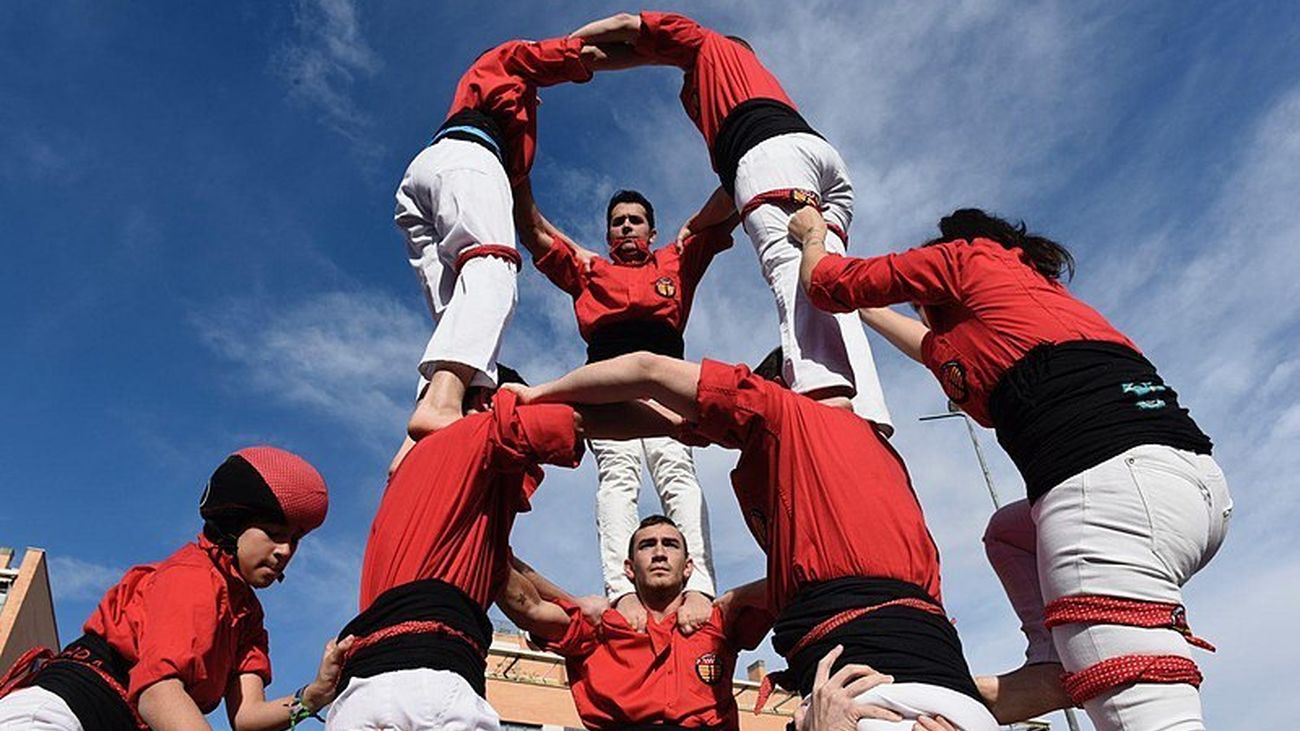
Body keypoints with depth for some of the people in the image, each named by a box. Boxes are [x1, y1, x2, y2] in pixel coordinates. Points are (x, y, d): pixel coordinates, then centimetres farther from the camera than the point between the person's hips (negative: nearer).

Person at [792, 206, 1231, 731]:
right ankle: (1055, 667, 10)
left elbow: (828, 283, 20)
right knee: (1009, 532, 31)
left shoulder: (967, 255, 15)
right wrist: (863, 306, 65)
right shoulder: (1034, 284, 37)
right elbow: (941, 349, 54)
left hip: (1111, 481, -9)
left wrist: (812, 236, 41)